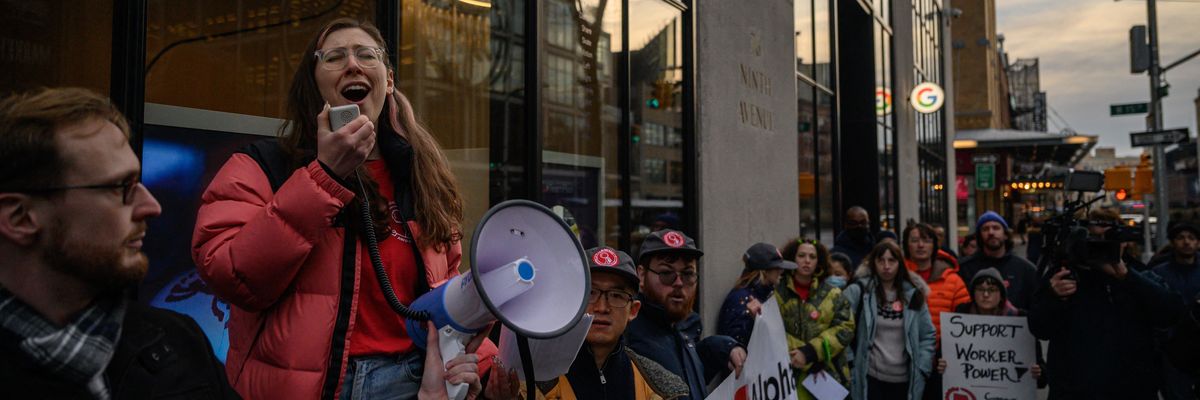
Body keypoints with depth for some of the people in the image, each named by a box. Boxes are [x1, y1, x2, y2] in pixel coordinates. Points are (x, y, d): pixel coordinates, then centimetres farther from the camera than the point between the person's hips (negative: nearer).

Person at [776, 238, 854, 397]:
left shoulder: (832, 294, 3)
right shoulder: (777, 292, -3)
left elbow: (845, 328, -4)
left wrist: (809, 352, -14)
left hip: (829, 377, 2)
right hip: (790, 378, -2)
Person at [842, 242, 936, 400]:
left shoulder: (913, 295, 6)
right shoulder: (858, 291, -5)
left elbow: (928, 335, 10)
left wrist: (922, 368, 3)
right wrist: (849, 363, -8)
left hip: (904, 379, 4)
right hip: (869, 378, -3)